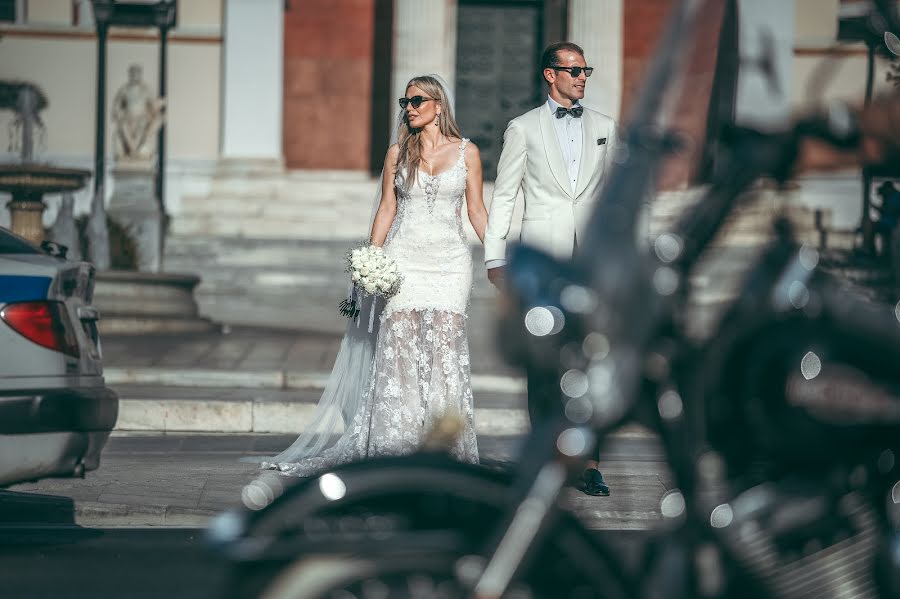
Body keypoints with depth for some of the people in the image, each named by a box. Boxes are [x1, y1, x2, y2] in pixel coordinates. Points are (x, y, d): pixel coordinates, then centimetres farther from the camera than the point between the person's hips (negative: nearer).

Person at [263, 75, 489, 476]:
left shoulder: (466, 152, 6)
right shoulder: (398, 153, 9)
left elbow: (476, 210, 7)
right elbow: (386, 209, 11)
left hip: (450, 261, -1)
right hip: (404, 258, 1)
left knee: (445, 351, -7)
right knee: (398, 349, -6)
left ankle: (447, 454, -4)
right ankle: (396, 452, -4)